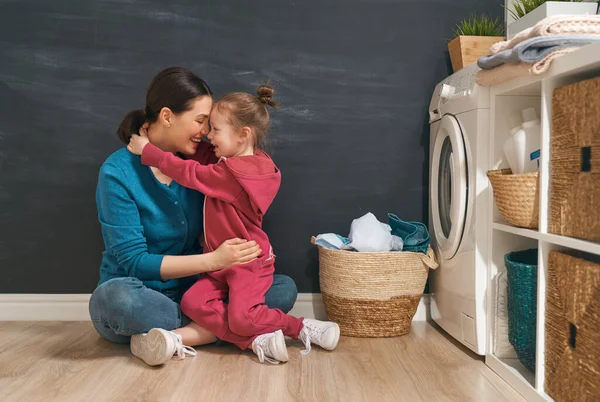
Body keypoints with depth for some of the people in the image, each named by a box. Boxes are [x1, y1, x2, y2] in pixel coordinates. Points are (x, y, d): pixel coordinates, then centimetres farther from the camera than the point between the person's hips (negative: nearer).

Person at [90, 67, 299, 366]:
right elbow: (134, 261, -18)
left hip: (189, 293, 5)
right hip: (139, 299, -5)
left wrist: (249, 250, -12)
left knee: (284, 289, -12)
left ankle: (174, 337, -22)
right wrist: (213, 260, -25)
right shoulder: (118, 173, -15)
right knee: (115, 296, -39)